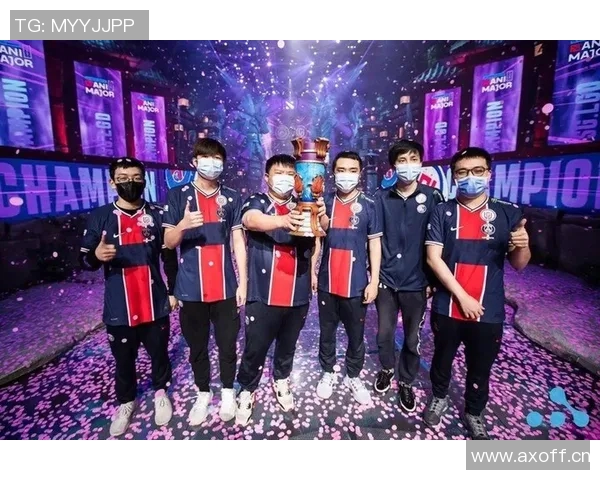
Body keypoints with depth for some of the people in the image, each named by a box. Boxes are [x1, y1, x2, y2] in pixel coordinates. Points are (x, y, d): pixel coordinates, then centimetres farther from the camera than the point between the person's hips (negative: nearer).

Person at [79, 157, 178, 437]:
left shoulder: (157, 215, -1)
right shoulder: (100, 217, -2)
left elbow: (169, 257, 4)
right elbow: (84, 260, 0)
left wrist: (173, 291, 4)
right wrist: (96, 255, -23)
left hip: (155, 304, 0)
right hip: (119, 308, 0)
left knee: (159, 353, 16)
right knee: (123, 359, 17)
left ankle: (160, 392, 42)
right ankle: (126, 402, 42)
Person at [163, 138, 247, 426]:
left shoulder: (232, 198, 5)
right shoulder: (178, 195, 1)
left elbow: (238, 242, 4)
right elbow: (168, 242, 0)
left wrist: (243, 282, -1)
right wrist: (183, 225, -23)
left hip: (226, 287, 1)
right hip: (191, 288, 0)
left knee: (228, 344, 10)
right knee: (197, 346, 14)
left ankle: (228, 392, 33)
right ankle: (203, 394, 35)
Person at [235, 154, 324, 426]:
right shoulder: (257, 202, 1)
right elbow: (251, 220, -22)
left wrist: (321, 215, -30)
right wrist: (283, 221, -42)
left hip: (298, 293, 3)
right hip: (263, 294, -3)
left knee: (288, 345, 19)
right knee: (255, 348, 6)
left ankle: (281, 381, 43)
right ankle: (247, 392, 30)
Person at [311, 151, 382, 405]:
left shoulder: (369, 205, -5)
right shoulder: (325, 202, 1)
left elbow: (374, 244, -2)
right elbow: (317, 238, 8)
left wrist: (374, 281, -5)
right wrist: (312, 271, 4)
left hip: (356, 284, -1)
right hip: (327, 282, 2)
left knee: (356, 335, 14)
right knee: (326, 332, 17)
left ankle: (353, 377, 37)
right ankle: (328, 373, 38)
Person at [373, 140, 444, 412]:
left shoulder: (432, 197, -4)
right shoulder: (382, 198, -1)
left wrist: (433, 279, -1)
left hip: (416, 282, -1)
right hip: (386, 279, 1)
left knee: (412, 338, 13)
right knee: (384, 333, 14)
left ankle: (406, 382, 37)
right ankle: (387, 369, 42)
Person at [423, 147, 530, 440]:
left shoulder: (509, 214, -2)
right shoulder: (442, 213, -5)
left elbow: (518, 265, 0)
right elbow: (433, 258, -11)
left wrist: (523, 246, -22)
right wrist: (463, 297, -15)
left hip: (489, 310, 1)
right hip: (448, 306, -1)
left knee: (480, 368, 18)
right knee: (443, 358, 20)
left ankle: (474, 412, 44)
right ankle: (439, 397, 47)